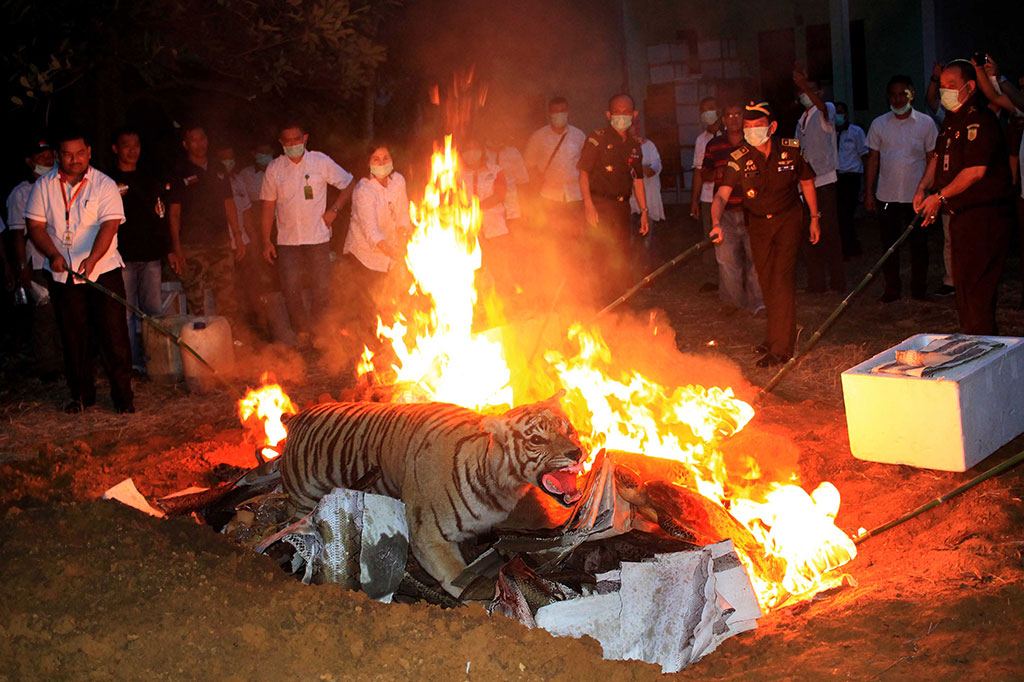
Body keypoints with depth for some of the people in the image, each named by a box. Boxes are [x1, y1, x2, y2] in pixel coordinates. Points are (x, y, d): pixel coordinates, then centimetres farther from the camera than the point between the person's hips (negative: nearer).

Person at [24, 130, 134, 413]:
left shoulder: (104, 185, -3)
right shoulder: (43, 186, 5)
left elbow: (109, 225, -14)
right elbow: (35, 225, 3)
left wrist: (92, 259, -28)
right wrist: (53, 255, -15)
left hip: (103, 271, -3)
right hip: (62, 274, 3)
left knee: (113, 335, -4)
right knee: (73, 338, 9)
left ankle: (123, 395, 6)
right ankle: (81, 394, 23)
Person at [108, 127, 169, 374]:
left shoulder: (150, 181, 18)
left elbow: (162, 216, 19)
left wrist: (168, 249, 12)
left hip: (151, 255, 4)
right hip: (123, 256, -4)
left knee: (154, 310, 5)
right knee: (127, 312, -5)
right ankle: (134, 363, -1)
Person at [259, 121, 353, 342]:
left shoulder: (321, 162, 0)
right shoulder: (274, 168, 4)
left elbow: (348, 184, 8)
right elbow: (268, 206, 8)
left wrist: (334, 210, -3)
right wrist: (266, 241, 4)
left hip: (318, 238, -1)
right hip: (287, 240, 1)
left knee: (322, 290, 0)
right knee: (291, 290, -4)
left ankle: (317, 329, 20)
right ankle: (302, 332, 15)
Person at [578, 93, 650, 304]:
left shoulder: (635, 144, 14)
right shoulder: (597, 139, -4)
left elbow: (638, 179, 20)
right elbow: (584, 172, -8)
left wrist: (644, 211, 16)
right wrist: (588, 205, -18)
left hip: (622, 206, 6)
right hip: (600, 205, -6)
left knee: (622, 259, 11)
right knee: (602, 257, -11)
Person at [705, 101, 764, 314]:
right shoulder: (714, 145, 8)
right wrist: (718, 173, -8)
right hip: (725, 211, 1)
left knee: (756, 255, -4)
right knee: (726, 256, -2)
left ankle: (758, 302, 5)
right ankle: (731, 299, 14)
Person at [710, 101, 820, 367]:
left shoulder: (791, 150, -13)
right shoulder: (739, 159, -15)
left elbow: (807, 183, 4)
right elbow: (721, 195, -27)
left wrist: (814, 218, 9)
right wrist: (717, 223, -45)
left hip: (788, 219, -3)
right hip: (758, 223, 3)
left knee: (782, 277, -14)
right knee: (766, 280, 12)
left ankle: (781, 347, -13)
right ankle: (774, 335, 33)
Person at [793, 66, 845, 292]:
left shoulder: (826, 111, -3)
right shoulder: (802, 120, 19)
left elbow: (822, 107, -29)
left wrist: (805, 85, -44)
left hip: (824, 181, -7)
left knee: (829, 233, -7)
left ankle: (838, 282, -1)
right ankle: (815, 283, 14)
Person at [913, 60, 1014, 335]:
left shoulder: (980, 120, -17)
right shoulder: (952, 119, 14)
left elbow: (976, 170, -24)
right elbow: (938, 157, 25)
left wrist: (940, 197, -14)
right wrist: (923, 189, 8)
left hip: (983, 216, -10)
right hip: (962, 214, 10)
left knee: (975, 285, -10)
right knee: (963, 281, 16)